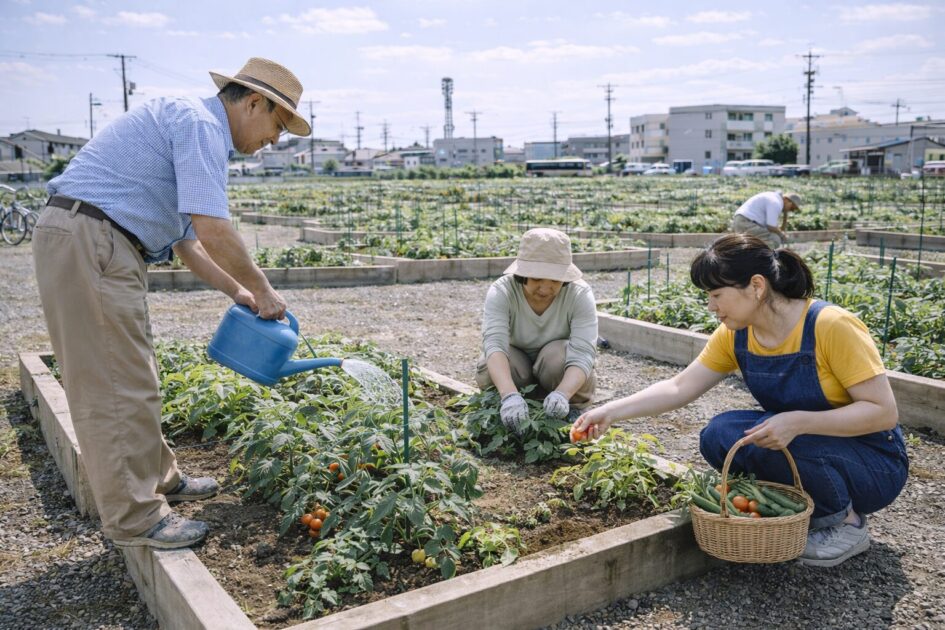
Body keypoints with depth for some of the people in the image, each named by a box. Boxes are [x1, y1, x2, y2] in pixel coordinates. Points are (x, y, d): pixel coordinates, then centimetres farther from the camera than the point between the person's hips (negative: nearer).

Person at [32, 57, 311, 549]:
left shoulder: (192, 129, 22)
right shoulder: (200, 123, -11)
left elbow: (187, 239, 25)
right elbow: (214, 231, -21)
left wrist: (238, 292, 20)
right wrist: (262, 290, -7)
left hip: (100, 248, 11)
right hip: (87, 242, -11)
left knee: (133, 376, 18)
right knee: (118, 388, -4)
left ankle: (158, 479, 32)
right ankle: (135, 517, 7)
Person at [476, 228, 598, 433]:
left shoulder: (580, 295, -25)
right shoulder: (501, 292, -25)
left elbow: (582, 354, -35)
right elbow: (494, 344, -40)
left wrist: (562, 394, -56)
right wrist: (510, 395, -59)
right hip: (512, 372, 1)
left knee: (558, 355, -34)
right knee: (490, 373, -32)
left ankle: (569, 415, -9)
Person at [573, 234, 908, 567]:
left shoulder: (830, 326, -24)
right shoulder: (735, 335, -6)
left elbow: (884, 411, -23)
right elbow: (678, 388, -3)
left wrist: (797, 422, -36)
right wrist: (610, 412, -12)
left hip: (874, 467, -6)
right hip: (802, 452, 6)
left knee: (750, 436, -29)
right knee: (717, 437, -17)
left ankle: (846, 522, -6)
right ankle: (813, 507, 2)